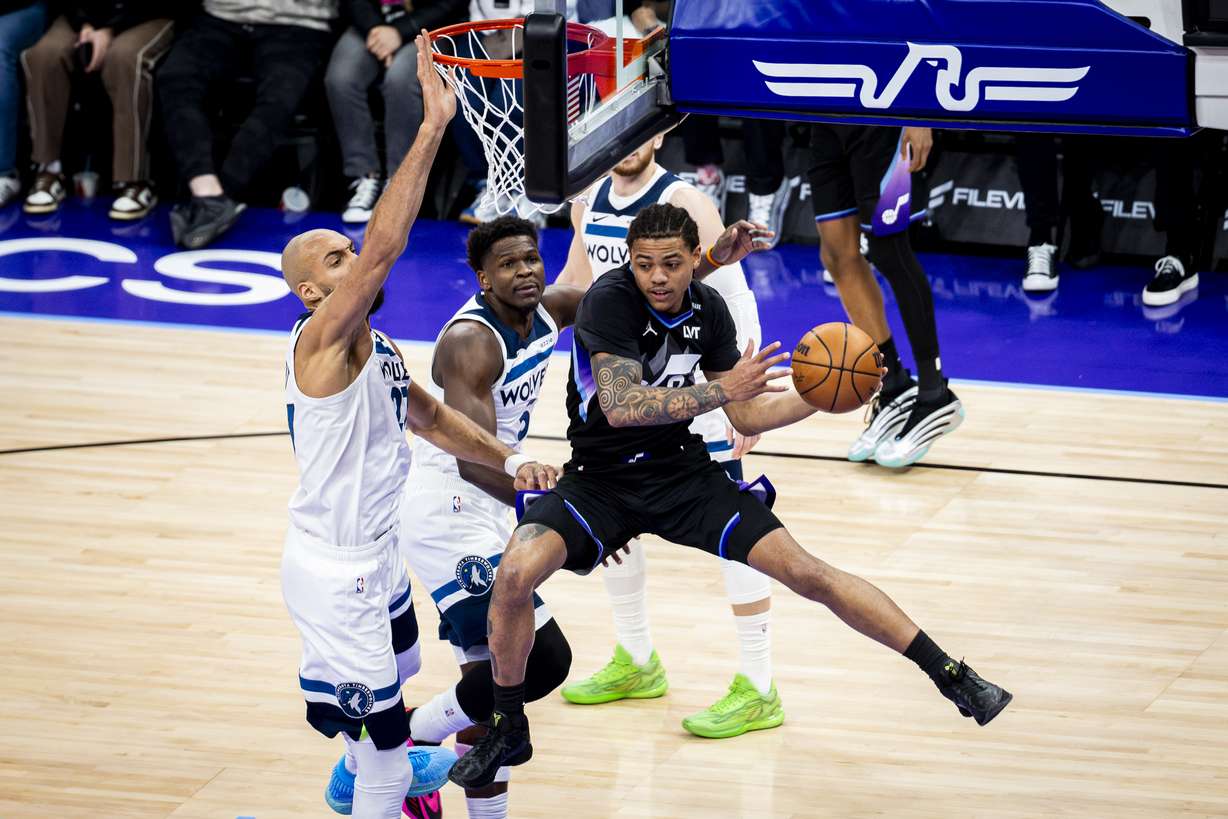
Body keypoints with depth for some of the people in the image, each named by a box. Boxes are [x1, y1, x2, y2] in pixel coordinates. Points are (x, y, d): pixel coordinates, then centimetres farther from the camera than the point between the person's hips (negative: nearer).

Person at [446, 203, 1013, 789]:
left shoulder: (706, 308, -3)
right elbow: (620, 407, -33)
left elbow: (746, 416, 6)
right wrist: (722, 390, -38)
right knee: (516, 573, -29)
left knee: (806, 572, -7)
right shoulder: (611, 299, -20)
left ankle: (951, 676, 4)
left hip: (680, 473, 3)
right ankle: (507, 730, -7)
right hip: (599, 478, -3)